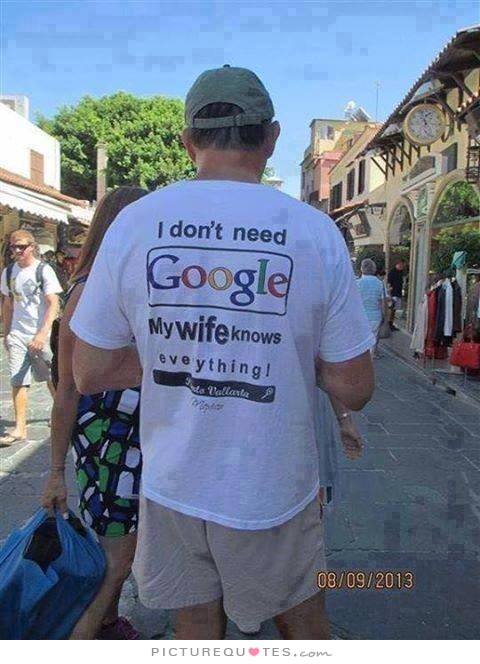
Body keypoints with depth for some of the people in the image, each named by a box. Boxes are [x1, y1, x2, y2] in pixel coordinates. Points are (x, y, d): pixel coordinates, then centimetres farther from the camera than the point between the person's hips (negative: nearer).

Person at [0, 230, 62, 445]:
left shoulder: (43, 270, -8)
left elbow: (53, 304, -13)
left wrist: (42, 334, -22)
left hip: (41, 335, -3)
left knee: (51, 378, 12)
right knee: (17, 381, -2)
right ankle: (20, 429, 3)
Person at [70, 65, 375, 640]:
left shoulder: (133, 222, -10)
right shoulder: (316, 231, -14)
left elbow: (88, 373, -4)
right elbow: (353, 389, -8)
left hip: (172, 485, 2)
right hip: (274, 491, -1)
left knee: (196, 632, 24)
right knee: (303, 627, 24)